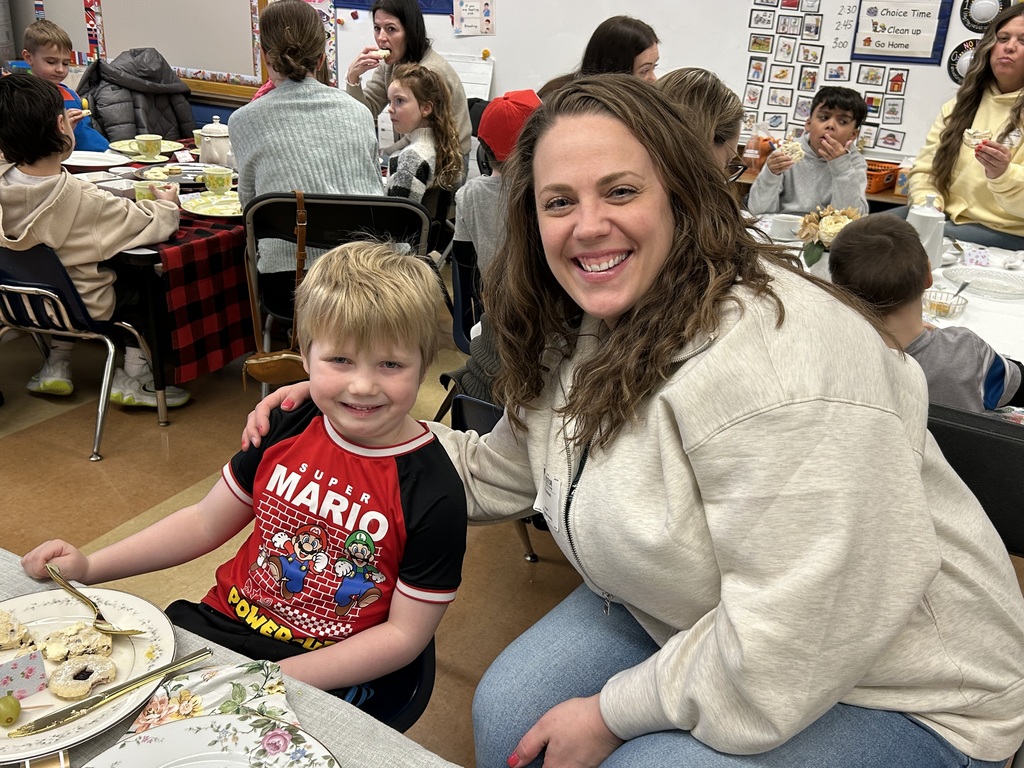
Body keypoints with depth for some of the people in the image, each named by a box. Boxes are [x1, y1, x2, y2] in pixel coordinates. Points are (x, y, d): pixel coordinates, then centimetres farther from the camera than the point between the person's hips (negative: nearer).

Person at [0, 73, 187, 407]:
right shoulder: (85, 201, -31)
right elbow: (154, 225, -24)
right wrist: (166, 204, -3)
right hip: (87, 308, -6)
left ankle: (56, 362, 29)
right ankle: (135, 375, 15)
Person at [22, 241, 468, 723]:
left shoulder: (433, 495, -19)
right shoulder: (287, 428, -3)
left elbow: (404, 634, -14)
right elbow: (207, 522, 10)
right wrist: (89, 567, 2)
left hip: (330, 677, -5)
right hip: (226, 620, 5)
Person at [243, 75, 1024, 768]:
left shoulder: (776, 359, -32)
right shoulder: (580, 334, -3)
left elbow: (802, 634, -31)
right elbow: (501, 474, 8)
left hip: (892, 690, -6)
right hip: (684, 628, 7)